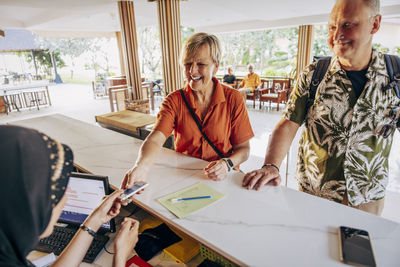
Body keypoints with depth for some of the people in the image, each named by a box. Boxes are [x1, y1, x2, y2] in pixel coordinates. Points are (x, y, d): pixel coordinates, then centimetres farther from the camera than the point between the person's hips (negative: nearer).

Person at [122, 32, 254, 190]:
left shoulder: (233, 99, -6)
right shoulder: (174, 100, -4)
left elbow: (243, 148, -3)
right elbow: (155, 139, -20)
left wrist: (227, 164, -24)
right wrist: (141, 166, -40)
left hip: (221, 179, -1)